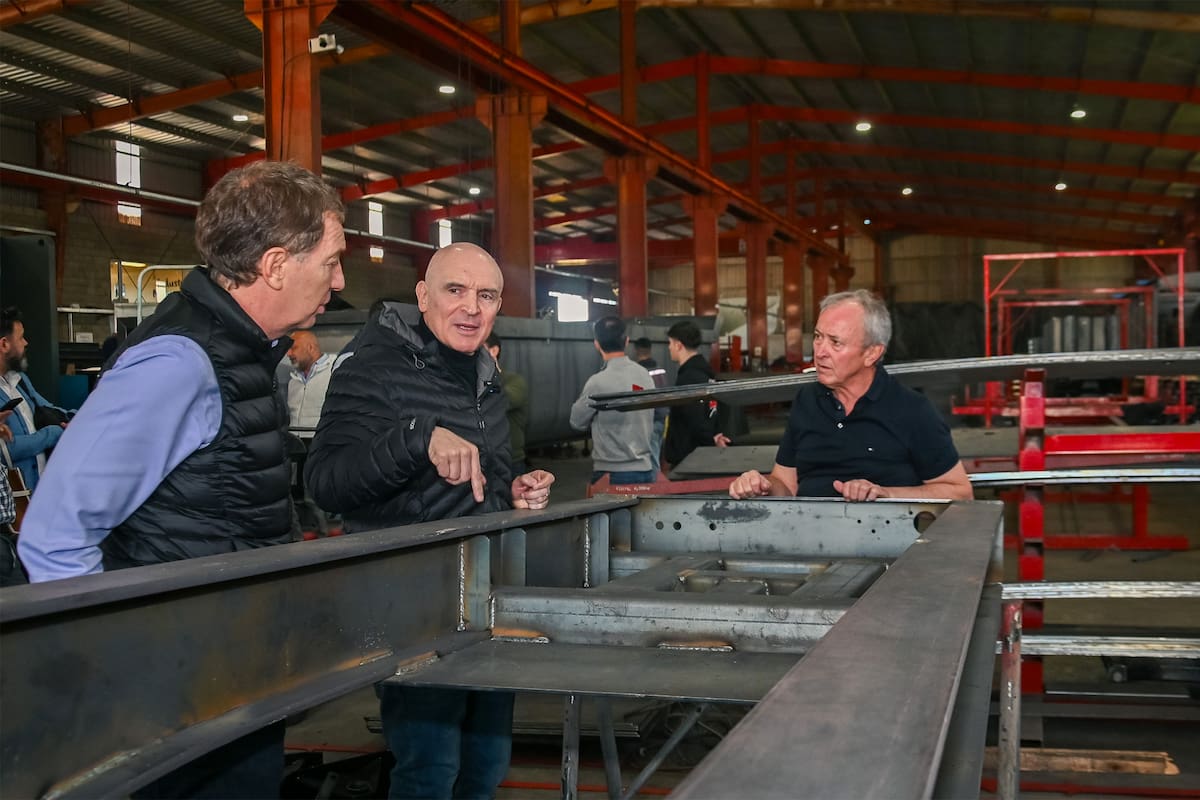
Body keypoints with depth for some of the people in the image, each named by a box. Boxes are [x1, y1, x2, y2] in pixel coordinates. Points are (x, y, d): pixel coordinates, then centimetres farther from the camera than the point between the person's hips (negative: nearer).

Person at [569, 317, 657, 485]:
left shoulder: (598, 382, -15)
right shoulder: (645, 375, 3)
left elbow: (577, 422, -2)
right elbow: (648, 420, 11)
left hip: (612, 473, -6)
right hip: (645, 470, 6)